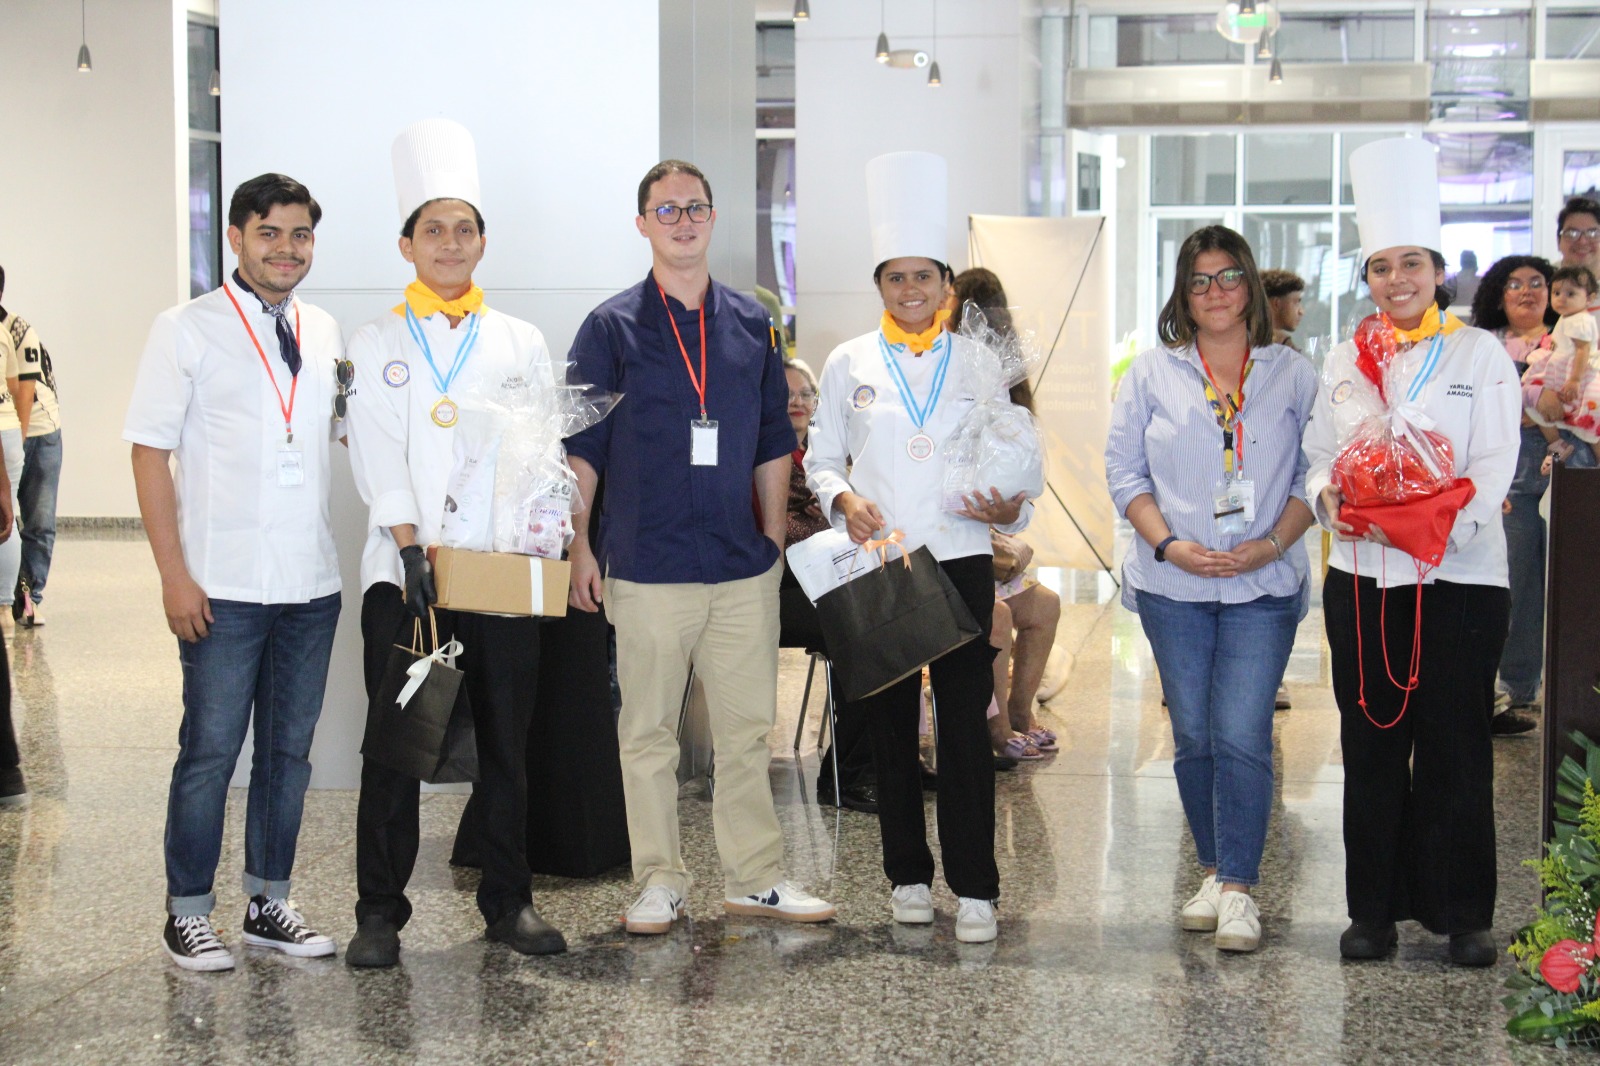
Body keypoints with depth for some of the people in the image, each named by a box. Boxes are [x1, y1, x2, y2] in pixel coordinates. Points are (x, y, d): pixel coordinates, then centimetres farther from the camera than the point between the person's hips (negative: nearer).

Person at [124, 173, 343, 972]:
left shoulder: (325, 334, 10)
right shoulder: (187, 330, -4)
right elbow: (150, 452, -7)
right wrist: (174, 574, -13)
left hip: (311, 582, 5)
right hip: (224, 586, -5)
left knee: (289, 749, 12)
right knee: (211, 751, 1)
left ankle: (268, 903, 24)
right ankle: (188, 914, 14)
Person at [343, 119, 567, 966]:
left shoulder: (520, 342, 11)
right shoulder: (376, 345, 7)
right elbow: (377, 457, -2)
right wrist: (411, 546, -14)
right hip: (403, 569, -1)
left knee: (505, 743, 6)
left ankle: (508, 903, 18)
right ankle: (379, 912, 9)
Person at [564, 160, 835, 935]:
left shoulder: (751, 325, 10)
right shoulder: (611, 327, 1)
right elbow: (580, 447, 1)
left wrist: (774, 537, 11)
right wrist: (579, 546, -4)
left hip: (743, 566, 3)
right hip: (647, 568, -3)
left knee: (748, 727, 7)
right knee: (649, 732, 4)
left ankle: (755, 877, 17)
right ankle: (660, 880, 14)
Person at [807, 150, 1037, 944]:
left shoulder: (978, 362, 7)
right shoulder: (849, 364, 6)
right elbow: (820, 457, 11)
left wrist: (1010, 507, -9)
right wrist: (841, 499, -10)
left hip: (960, 560, -1)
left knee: (966, 725, -3)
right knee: (889, 725, 7)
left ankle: (975, 888, 4)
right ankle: (908, 875, 20)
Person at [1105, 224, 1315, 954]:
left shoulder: (1293, 375, 6)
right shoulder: (1151, 374, 8)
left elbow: (1316, 474, 4)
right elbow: (1124, 469, 5)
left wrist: (1273, 544, -10)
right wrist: (1168, 544, -8)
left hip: (1263, 585, -1)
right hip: (1172, 585, 2)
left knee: (1243, 734, -9)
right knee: (1193, 735, 6)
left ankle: (1239, 888, -5)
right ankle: (1214, 872, 20)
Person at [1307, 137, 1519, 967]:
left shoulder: (1480, 355, 1)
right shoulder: (1344, 362, 12)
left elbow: (1495, 464, -6)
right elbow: (1318, 455, 11)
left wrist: (1447, 522, -23)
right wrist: (1331, 497, -11)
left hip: (1459, 578, -3)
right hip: (1361, 578, 3)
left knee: (1454, 749, 1)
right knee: (1370, 746, 7)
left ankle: (1462, 913, 14)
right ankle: (1374, 908, 18)